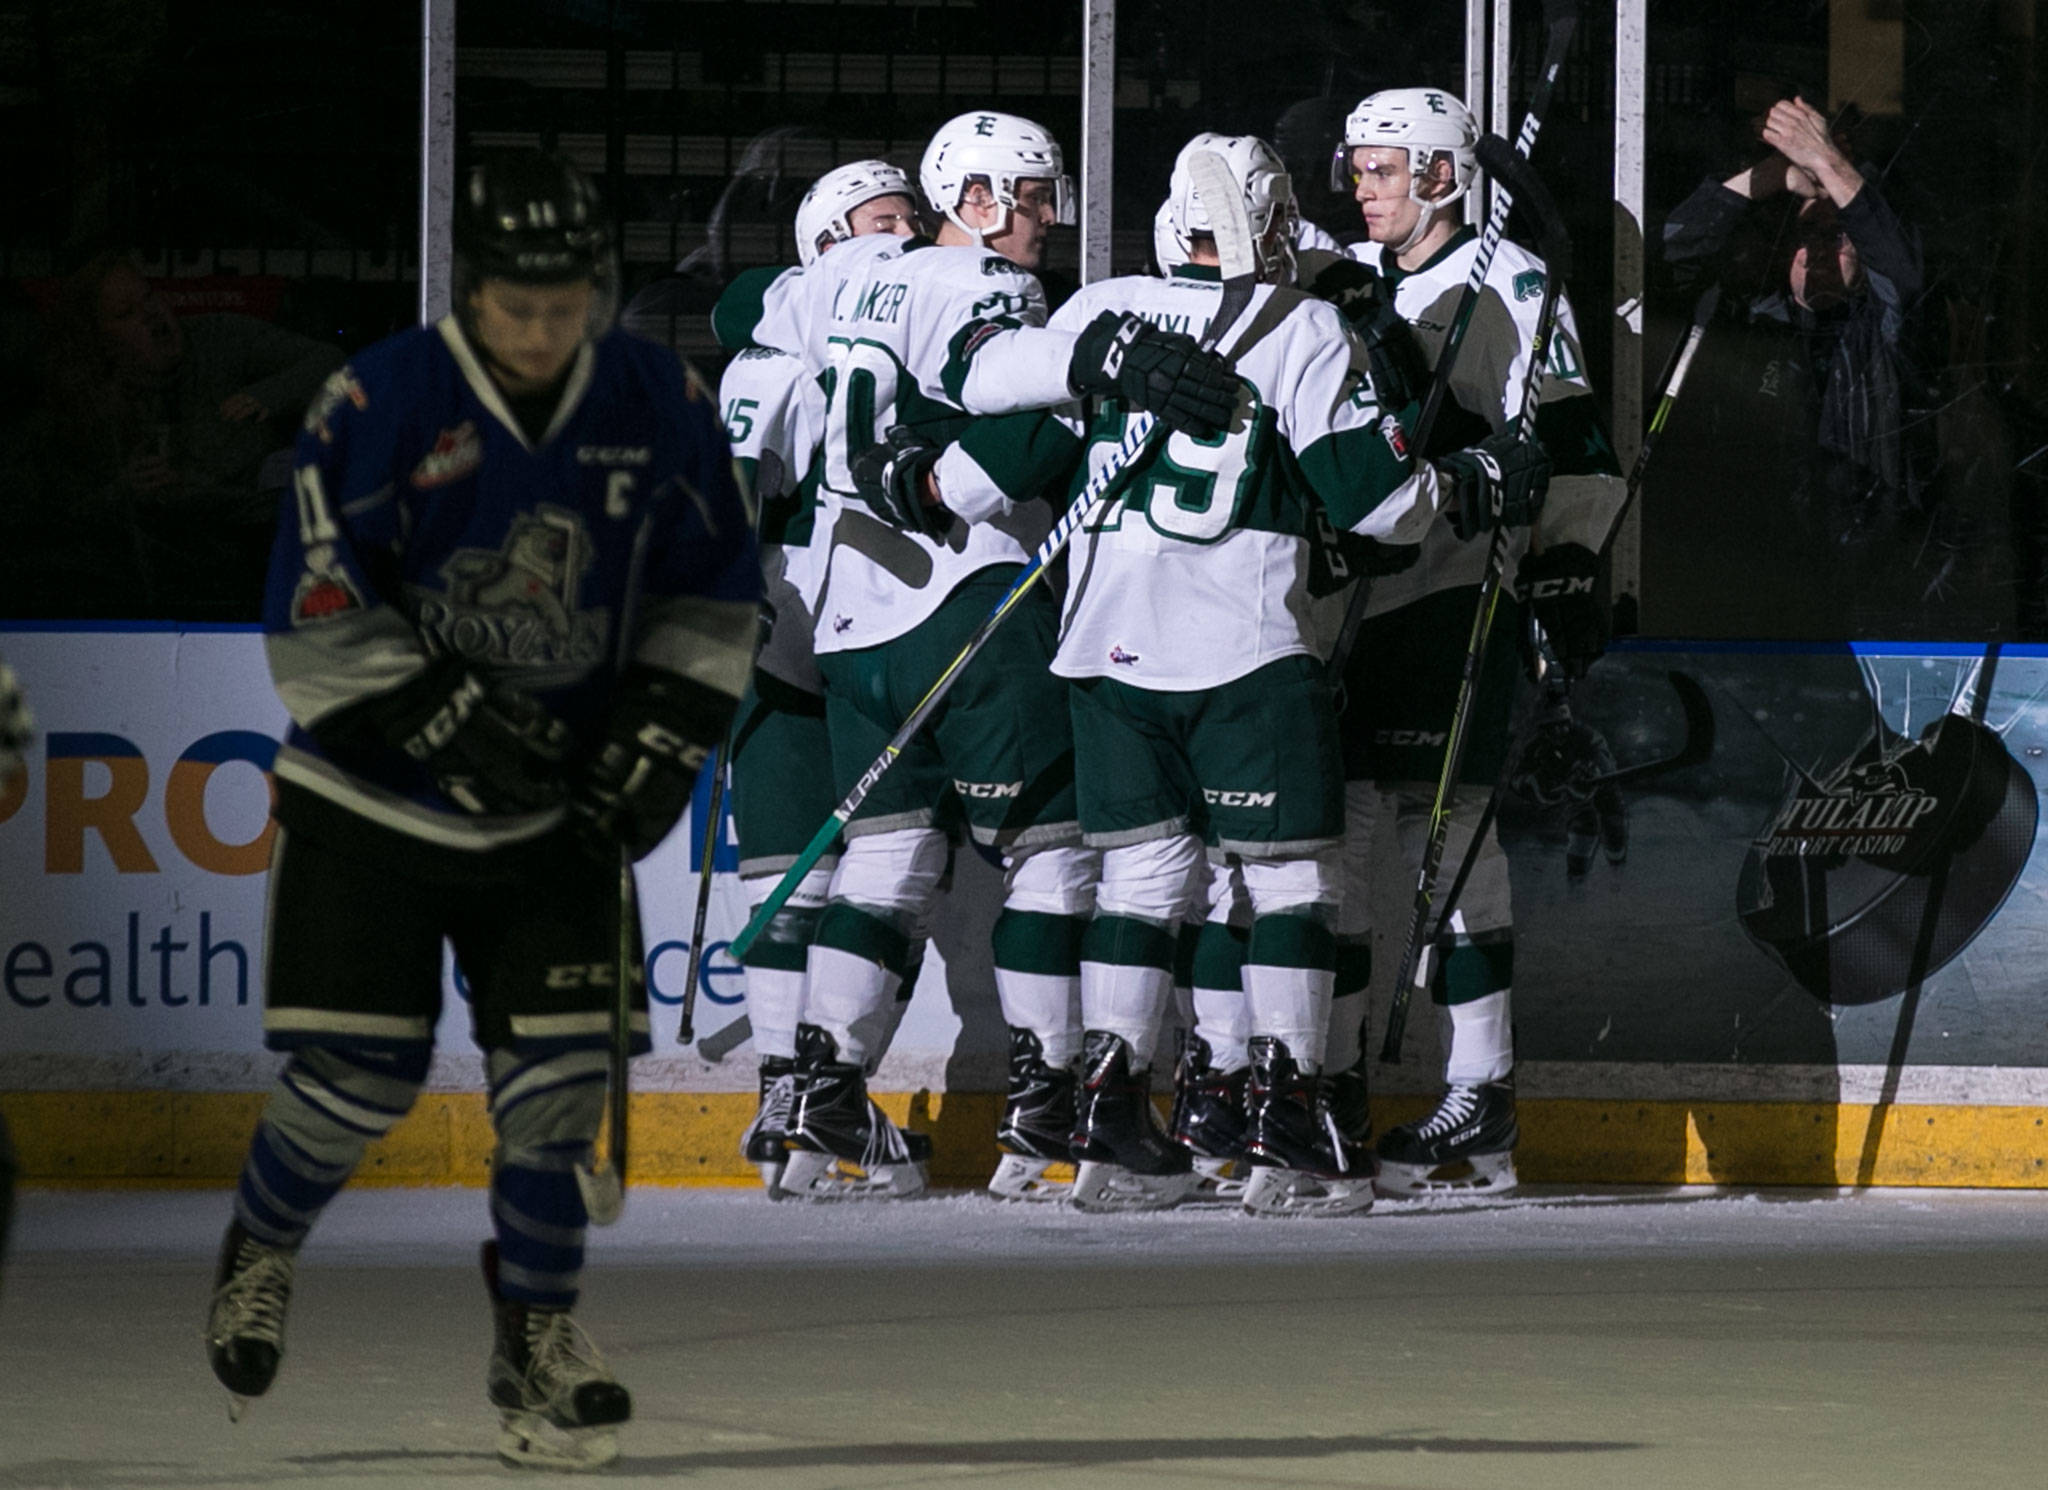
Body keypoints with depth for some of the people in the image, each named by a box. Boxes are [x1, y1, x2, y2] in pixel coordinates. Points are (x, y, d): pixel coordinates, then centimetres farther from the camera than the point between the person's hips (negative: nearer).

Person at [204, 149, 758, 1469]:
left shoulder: (659, 408, -6)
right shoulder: (379, 406, -18)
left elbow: (714, 592, 6)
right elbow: (315, 621, -16)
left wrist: (667, 730, -6)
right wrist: (444, 718, -23)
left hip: (557, 810, 3)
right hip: (372, 801, -3)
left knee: (559, 1069, -6)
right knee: (358, 1075, -2)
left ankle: (538, 1327, 12)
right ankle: (262, 1250, 28)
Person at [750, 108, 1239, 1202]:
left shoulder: (851, 276, 14)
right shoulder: (983, 289, -8)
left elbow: (754, 321, 30)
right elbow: (991, 366, -30)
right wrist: (1116, 356, -44)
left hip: (852, 620, 7)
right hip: (973, 610, -7)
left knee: (885, 855, 13)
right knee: (1050, 848, 0)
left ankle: (825, 1114, 5)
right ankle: (1040, 1128, -4)